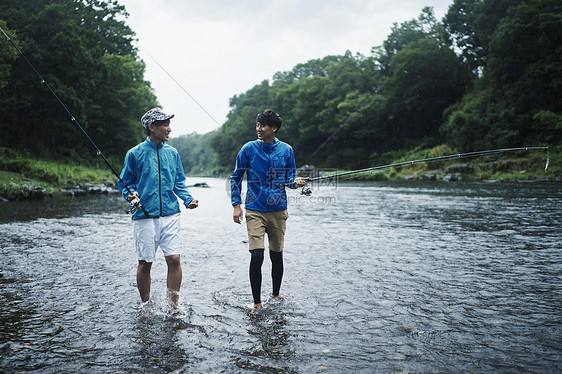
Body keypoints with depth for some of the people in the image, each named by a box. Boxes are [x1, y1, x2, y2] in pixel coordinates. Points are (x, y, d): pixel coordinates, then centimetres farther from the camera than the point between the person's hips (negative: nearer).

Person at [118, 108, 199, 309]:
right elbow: (125, 182, 7)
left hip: (170, 215, 3)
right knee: (145, 263, 4)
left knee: (174, 259, -5)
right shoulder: (135, 154, 1)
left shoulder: (172, 153, 11)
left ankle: (173, 306, 8)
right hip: (145, 216, -2)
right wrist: (131, 195, -13)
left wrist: (188, 199, 0)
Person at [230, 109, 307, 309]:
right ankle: (257, 303, 1)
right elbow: (236, 178, 6)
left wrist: (295, 182, -10)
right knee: (257, 256, -12)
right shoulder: (249, 149, -1)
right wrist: (236, 205, -1)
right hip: (255, 210, -2)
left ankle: (275, 296, 29)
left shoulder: (286, 150, 4)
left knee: (277, 256, 10)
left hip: (278, 210, 2)